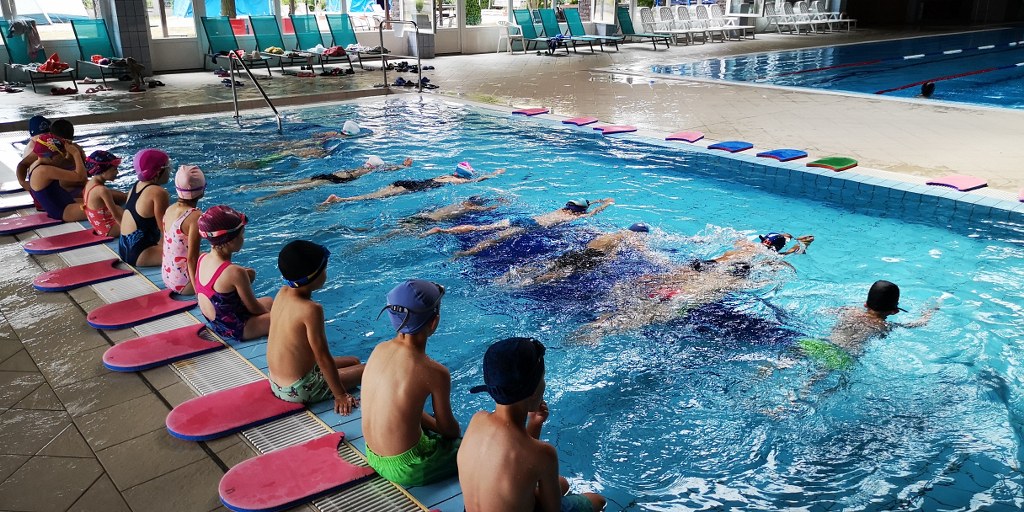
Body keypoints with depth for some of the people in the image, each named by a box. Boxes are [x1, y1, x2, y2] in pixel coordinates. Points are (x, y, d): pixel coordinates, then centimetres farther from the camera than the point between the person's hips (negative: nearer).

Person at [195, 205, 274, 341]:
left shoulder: (202, 259, -6)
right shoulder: (235, 272, -28)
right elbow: (254, 308, -17)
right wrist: (269, 314, 2)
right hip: (234, 330, -9)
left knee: (268, 301, 26)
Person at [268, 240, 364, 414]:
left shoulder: (282, 294, -5)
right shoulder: (311, 309, -28)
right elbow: (323, 357, -22)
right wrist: (341, 396, -17)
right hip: (298, 390, -9)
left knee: (353, 361, 23)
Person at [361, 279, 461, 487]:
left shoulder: (379, 350, -4)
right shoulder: (434, 372, -23)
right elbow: (449, 430, -8)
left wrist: (435, 425, 13)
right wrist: (458, 431, 14)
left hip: (374, 457, 7)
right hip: (403, 468, -7)